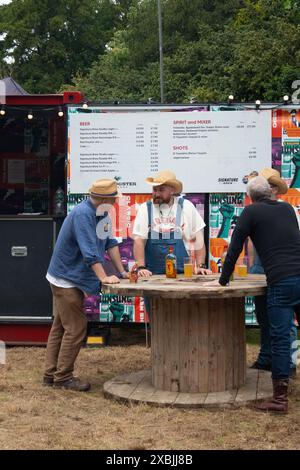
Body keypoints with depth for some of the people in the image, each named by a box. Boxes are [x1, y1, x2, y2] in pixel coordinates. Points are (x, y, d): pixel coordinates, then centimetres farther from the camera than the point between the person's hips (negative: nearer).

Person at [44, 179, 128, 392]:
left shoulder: (103, 212, 5)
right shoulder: (82, 214, -23)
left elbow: (111, 243, 10)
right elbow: (89, 251, -28)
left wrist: (122, 272, 8)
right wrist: (104, 278, -29)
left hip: (74, 278, 10)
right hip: (66, 278, -10)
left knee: (60, 327, 13)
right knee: (76, 328, -7)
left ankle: (51, 374, 21)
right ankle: (63, 376, 2)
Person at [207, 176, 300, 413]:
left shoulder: (251, 212, 4)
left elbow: (235, 248, 3)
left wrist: (223, 280, 10)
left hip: (281, 282, -5)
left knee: (280, 339, -2)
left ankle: (280, 398, -1)